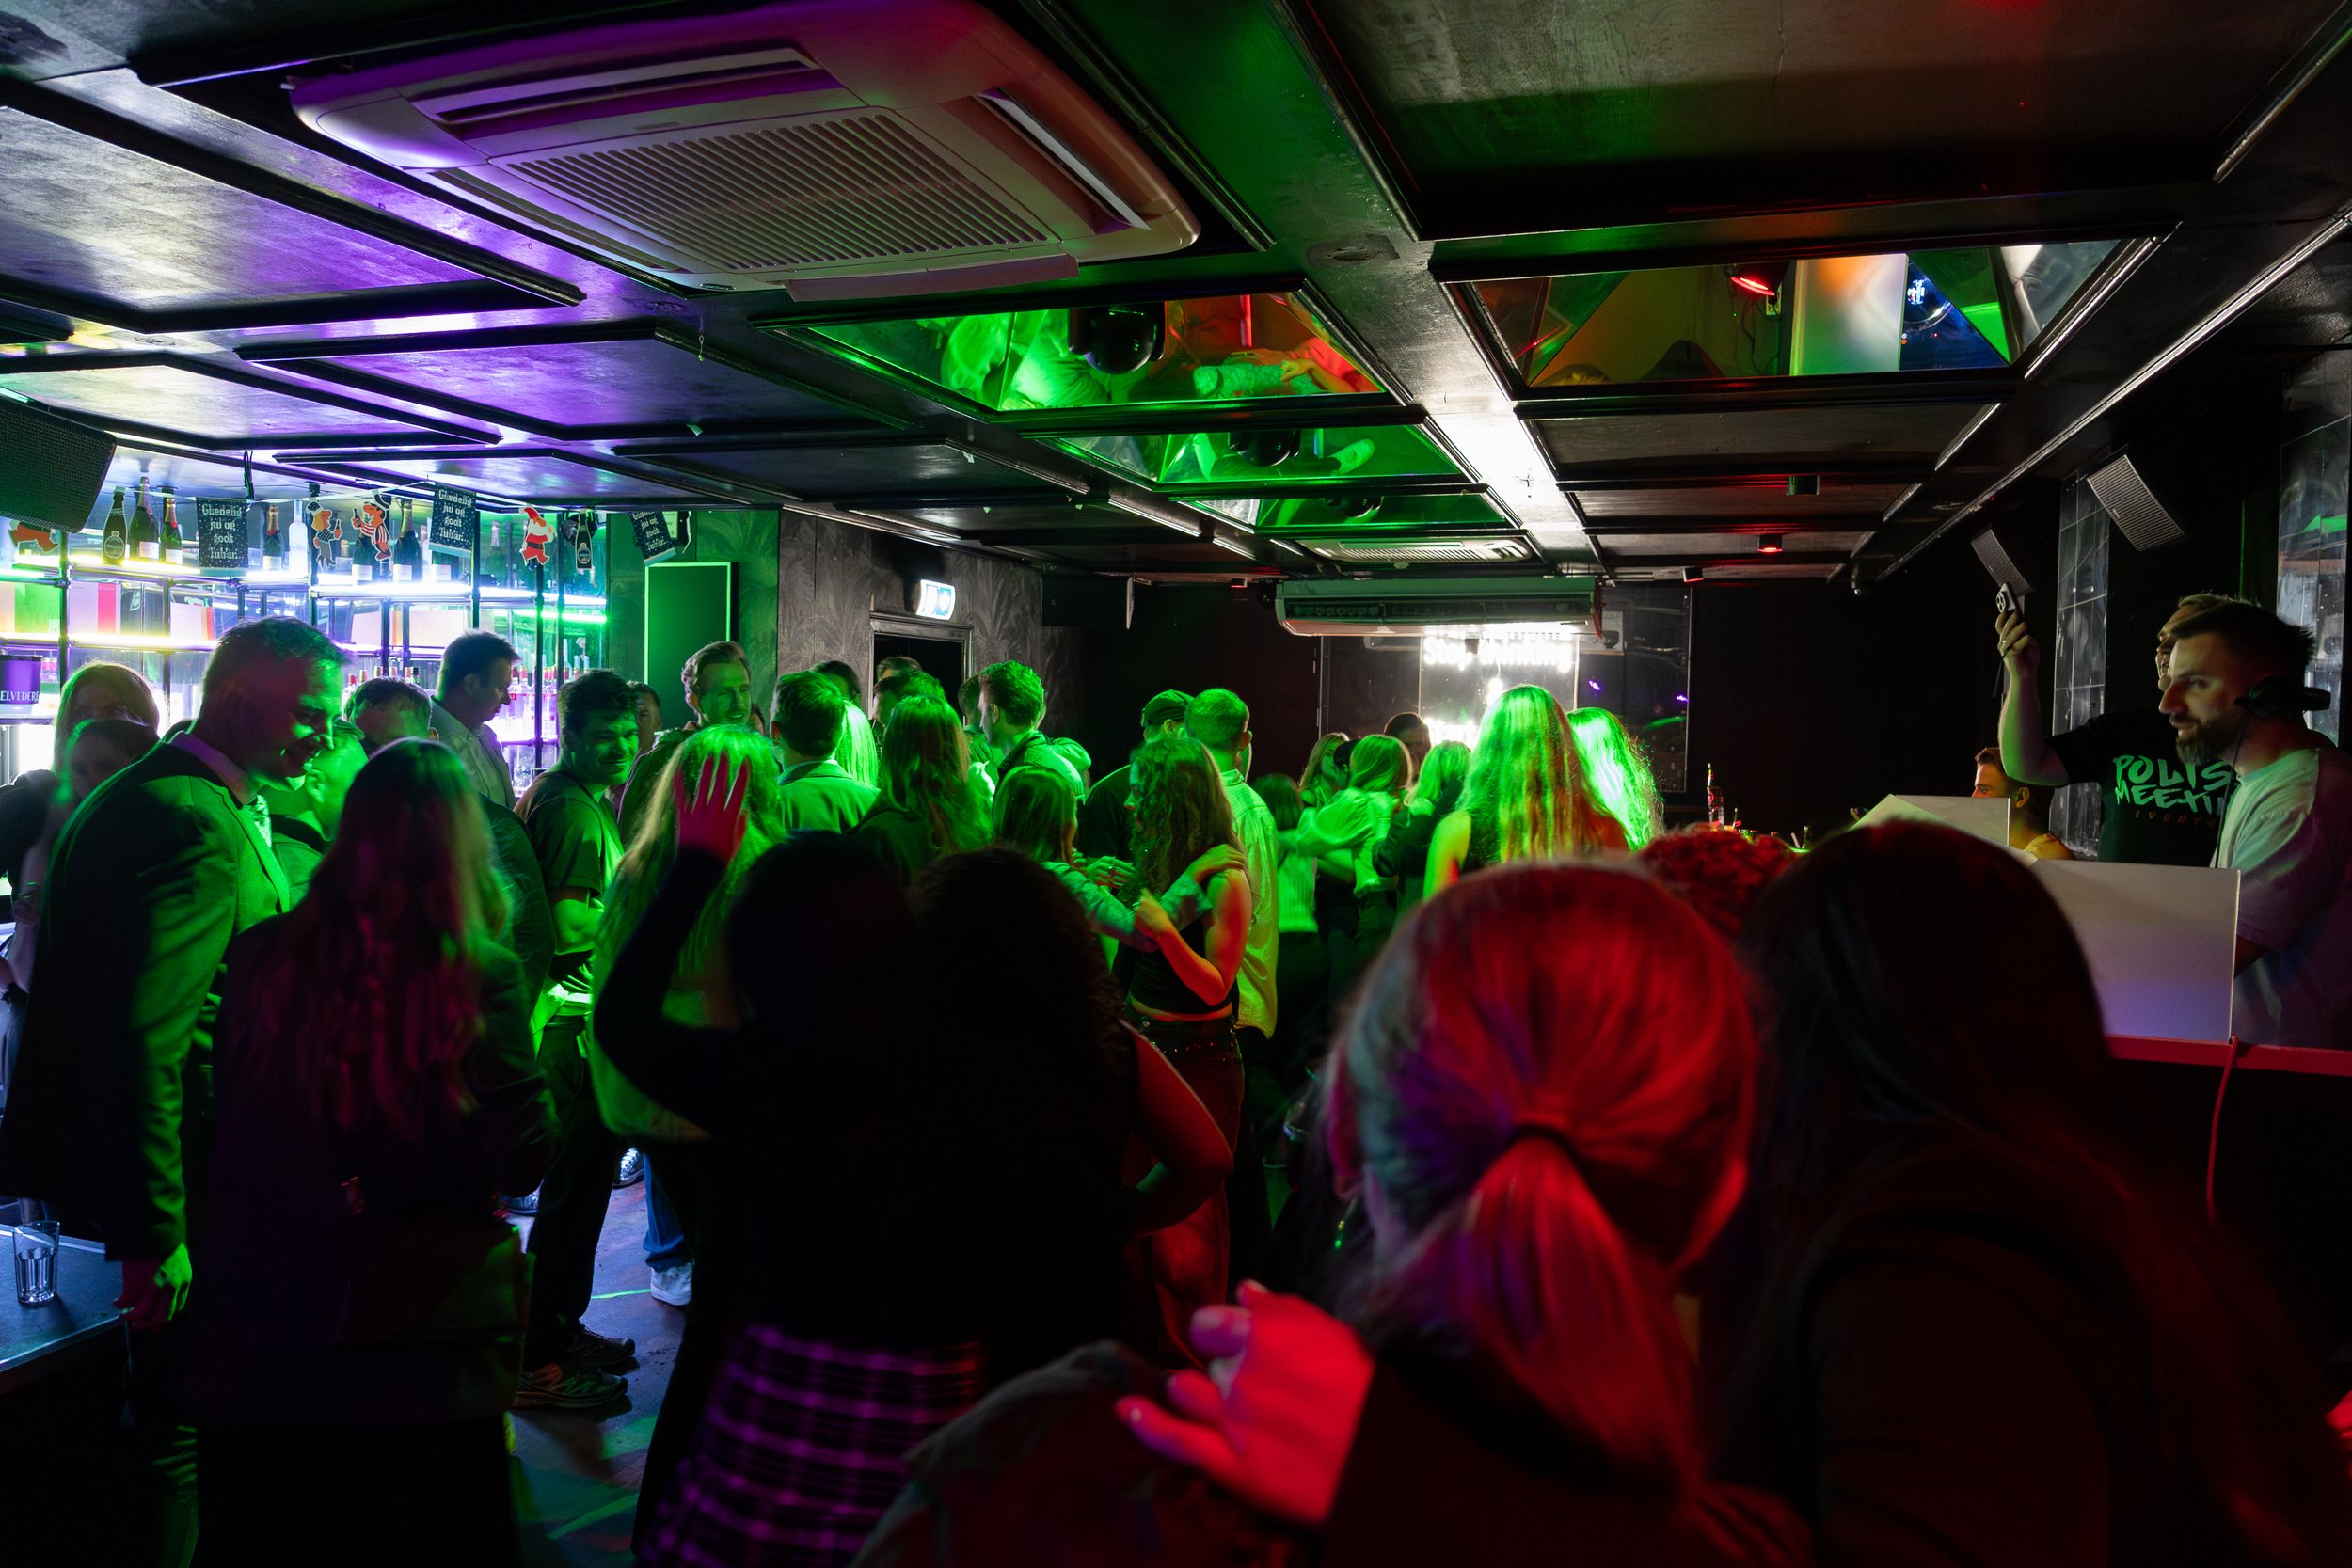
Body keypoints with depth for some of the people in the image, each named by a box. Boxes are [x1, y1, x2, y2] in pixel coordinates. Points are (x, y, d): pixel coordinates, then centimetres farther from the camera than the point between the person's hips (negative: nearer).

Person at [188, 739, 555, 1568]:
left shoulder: (264, 956, -9)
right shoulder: (482, 979, -19)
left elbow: (228, 1115, 5)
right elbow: (522, 1163, -15)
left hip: (264, 1322, 3)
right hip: (423, 1337, -2)